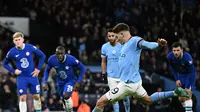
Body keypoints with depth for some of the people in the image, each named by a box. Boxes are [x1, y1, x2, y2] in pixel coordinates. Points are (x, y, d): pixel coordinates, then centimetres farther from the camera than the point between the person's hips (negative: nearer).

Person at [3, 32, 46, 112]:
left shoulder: (30, 48, -10)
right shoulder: (12, 52, -8)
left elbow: (42, 56, 3)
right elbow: (5, 64, 7)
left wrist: (38, 68, -2)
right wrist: (13, 71, -7)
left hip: (32, 76, 1)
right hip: (21, 78, -1)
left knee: (36, 96, 8)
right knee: (22, 97, -8)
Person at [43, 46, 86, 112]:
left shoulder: (71, 59, -30)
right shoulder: (52, 59, -21)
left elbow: (82, 69, -15)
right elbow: (47, 70, -1)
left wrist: (78, 81, -18)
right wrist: (45, 82, -11)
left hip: (70, 80, -4)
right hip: (60, 81, 4)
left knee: (66, 96, -26)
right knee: (63, 99, 10)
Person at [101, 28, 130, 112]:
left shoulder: (122, 45, -11)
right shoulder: (104, 47, -3)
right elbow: (103, 62, 10)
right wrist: (104, 74, 7)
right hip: (111, 76, 1)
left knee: (125, 97, 7)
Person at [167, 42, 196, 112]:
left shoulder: (187, 58, -35)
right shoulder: (170, 56, -20)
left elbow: (191, 73, -29)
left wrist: (187, 87, -29)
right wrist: (177, 79, -7)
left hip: (189, 75, -5)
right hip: (180, 75, 5)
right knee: (181, 98, 5)